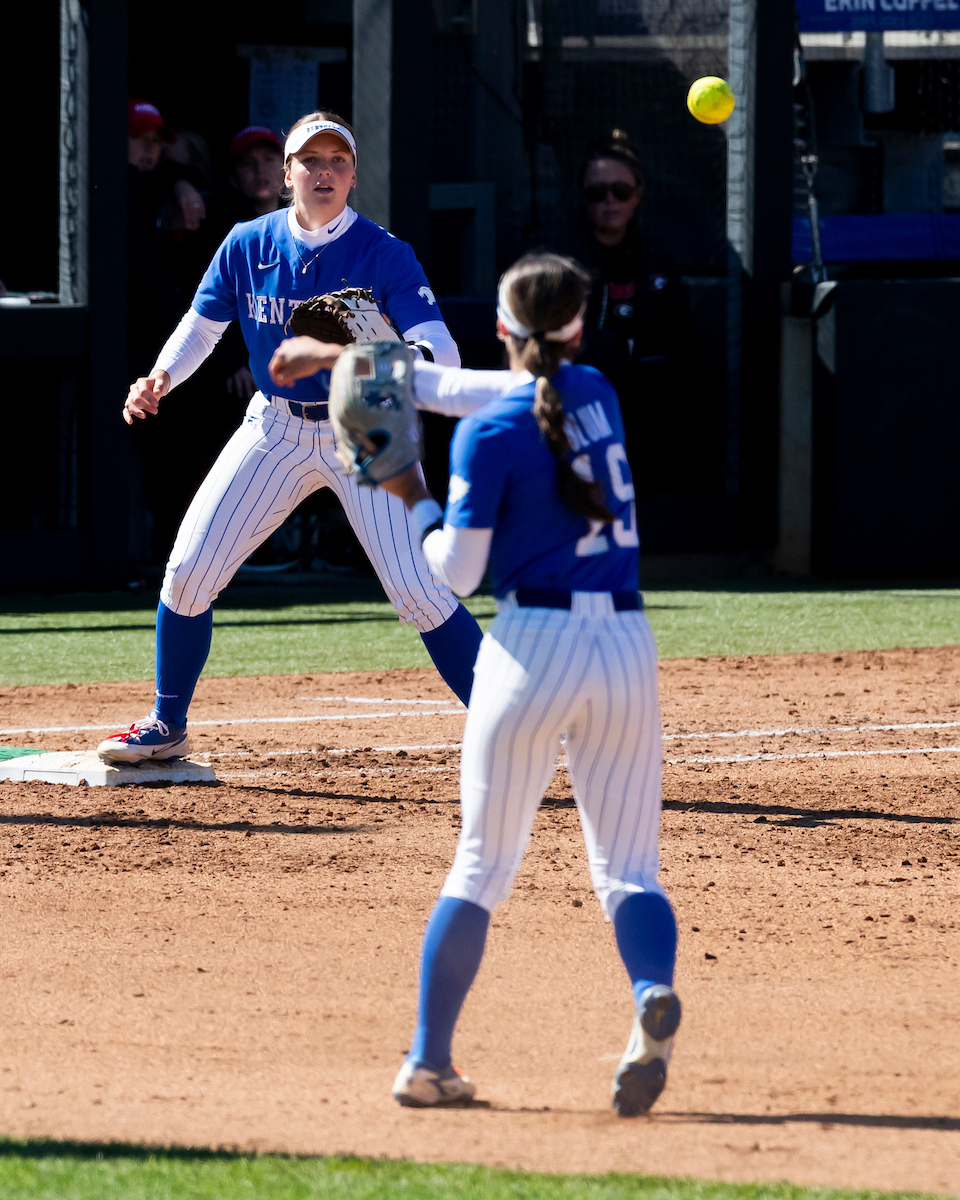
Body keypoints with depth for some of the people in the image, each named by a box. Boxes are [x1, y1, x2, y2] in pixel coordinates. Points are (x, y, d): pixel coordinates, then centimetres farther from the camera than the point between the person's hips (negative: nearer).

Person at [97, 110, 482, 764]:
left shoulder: (385, 255, -16)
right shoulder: (248, 245, -4)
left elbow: (444, 354, -24)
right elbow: (201, 325, 9)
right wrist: (162, 377, -11)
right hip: (275, 428, 4)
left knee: (417, 588, -15)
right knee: (188, 572, -1)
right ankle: (167, 726, 18)